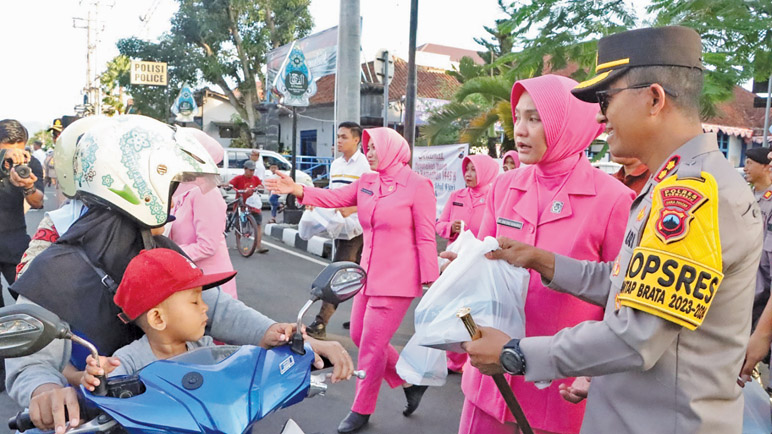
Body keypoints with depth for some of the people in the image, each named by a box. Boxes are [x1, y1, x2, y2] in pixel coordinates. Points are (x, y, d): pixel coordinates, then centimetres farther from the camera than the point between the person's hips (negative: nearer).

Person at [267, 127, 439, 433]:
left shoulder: (417, 186, -12)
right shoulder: (366, 182, 6)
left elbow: (426, 238, -12)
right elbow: (334, 198, -3)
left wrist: (431, 282, -14)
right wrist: (296, 189, -18)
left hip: (397, 280, -8)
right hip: (369, 275, 8)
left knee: (372, 345, 1)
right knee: (360, 337, 16)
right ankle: (411, 382, 33)